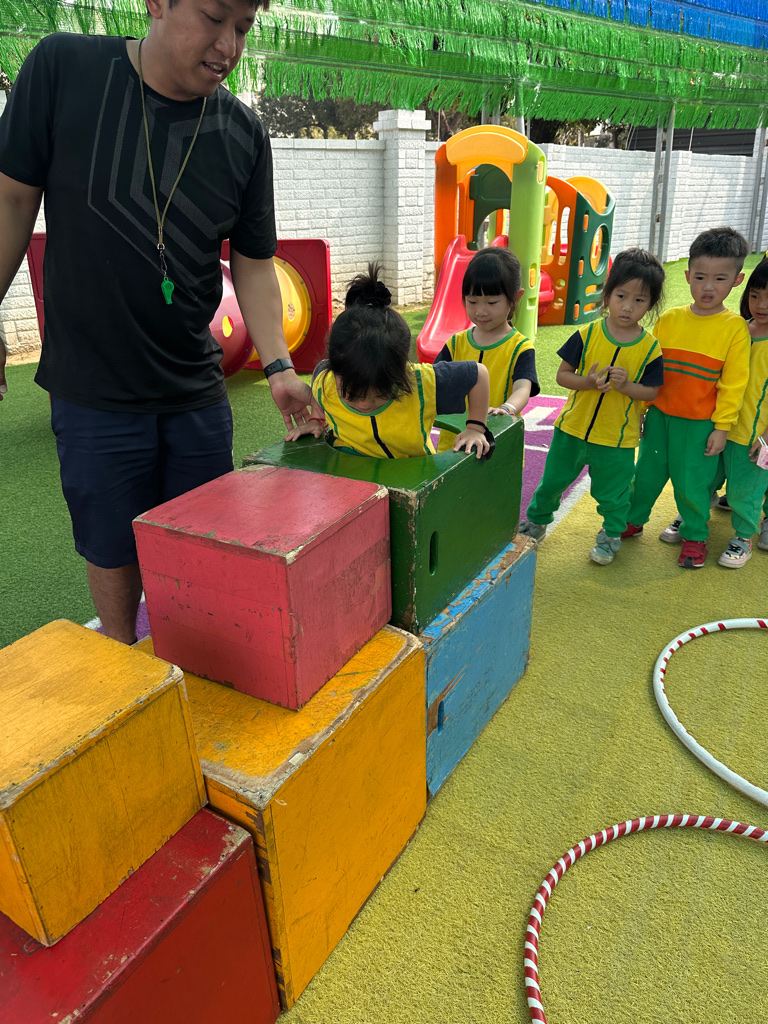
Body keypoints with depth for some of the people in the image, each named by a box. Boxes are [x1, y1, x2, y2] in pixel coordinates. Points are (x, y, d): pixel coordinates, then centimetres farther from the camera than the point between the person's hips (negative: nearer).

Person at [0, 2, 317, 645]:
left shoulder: (245, 136, -2)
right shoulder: (62, 68, -7)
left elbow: (253, 260, 3)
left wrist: (277, 365, -7)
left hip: (197, 391, 3)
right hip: (92, 388, -2)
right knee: (113, 549, 11)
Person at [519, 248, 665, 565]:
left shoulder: (649, 348, -8)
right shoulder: (587, 335, -8)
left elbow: (652, 392, -4)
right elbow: (562, 374, -5)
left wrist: (625, 385, -23)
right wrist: (587, 382, -23)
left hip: (617, 437, -1)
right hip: (573, 428, 1)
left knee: (612, 493, 12)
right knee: (552, 479, 17)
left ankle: (611, 535, 38)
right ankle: (537, 520, 41)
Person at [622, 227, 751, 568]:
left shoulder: (735, 328, -8)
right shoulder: (669, 319, 0)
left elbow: (733, 383, -6)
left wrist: (722, 427, -7)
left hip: (700, 423, -3)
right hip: (659, 414, 3)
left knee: (691, 481, 6)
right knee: (647, 472, 14)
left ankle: (695, 536, 27)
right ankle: (633, 521, 35)